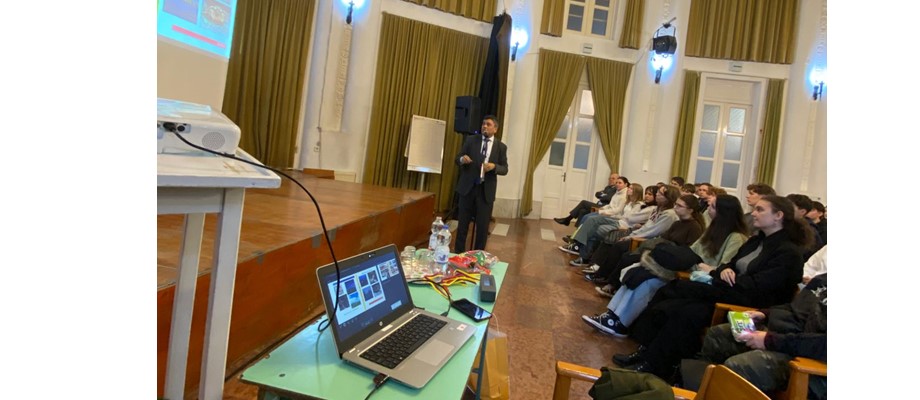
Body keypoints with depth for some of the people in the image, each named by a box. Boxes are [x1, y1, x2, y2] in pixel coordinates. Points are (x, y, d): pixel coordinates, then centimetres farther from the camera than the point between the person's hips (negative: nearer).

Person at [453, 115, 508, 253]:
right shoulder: (471, 140, 4)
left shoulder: (501, 147, 3)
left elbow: (505, 169, 1)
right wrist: (462, 159, -21)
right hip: (468, 187, 0)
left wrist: (494, 166, -20)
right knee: (463, 223, 7)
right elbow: (457, 159, 3)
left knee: (483, 225, 6)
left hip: (486, 190, 0)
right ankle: (458, 253, 20)